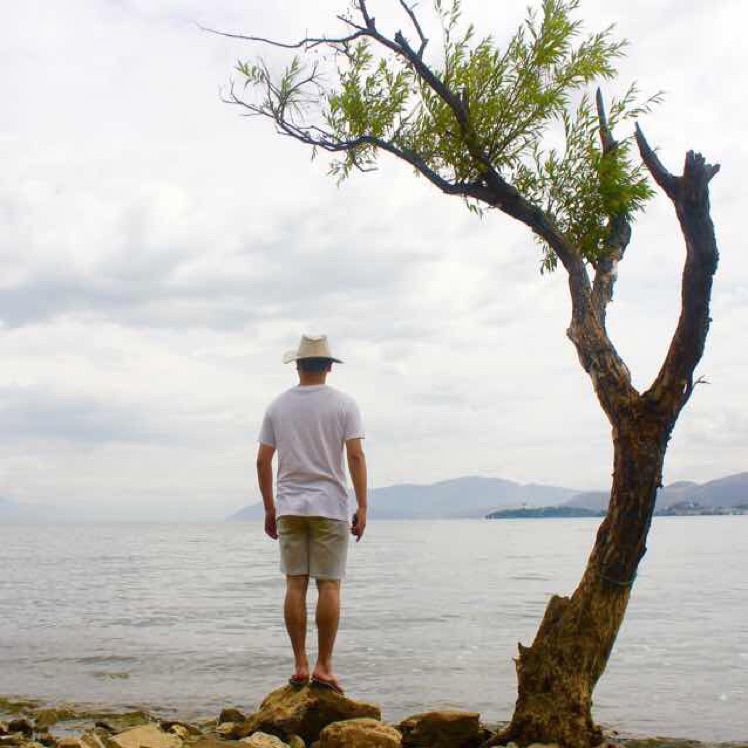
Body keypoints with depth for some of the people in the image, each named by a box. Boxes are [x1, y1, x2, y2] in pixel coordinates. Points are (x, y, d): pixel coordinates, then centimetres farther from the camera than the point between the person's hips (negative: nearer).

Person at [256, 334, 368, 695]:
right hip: (330, 506, -3)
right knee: (329, 585, 0)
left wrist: (269, 508, 15)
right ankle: (323, 666, 0)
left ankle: (300, 665, 7)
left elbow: (262, 461, 6)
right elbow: (356, 456, -8)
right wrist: (362, 507, -5)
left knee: (295, 585, 5)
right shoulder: (343, 404, -1)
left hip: (289, 507, 3)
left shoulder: (278, 406, 7)